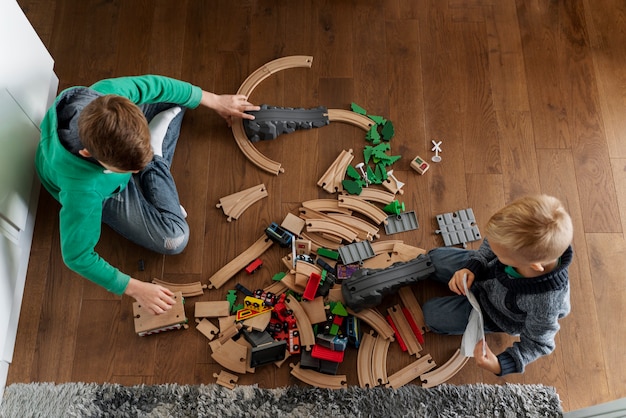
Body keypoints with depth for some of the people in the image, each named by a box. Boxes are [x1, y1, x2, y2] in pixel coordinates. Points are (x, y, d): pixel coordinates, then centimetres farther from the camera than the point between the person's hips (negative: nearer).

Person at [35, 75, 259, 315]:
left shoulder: (108, 95, -39)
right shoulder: (82, 190, -46)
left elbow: (152, 84, -17)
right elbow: (77, 257, -30)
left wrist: (215, 101, -8)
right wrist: (134, 288, -25)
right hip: (106, 191, -4)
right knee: (173, 239, -17)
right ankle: (155, 159, 0)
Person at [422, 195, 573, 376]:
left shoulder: (544, 305, -45)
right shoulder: (529, 242, -35)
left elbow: (537, 342, -24)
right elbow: (490, 245, -11)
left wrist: (501, 366, -36)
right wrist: (473, 265, -25)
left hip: (496, 314, -4)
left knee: (433, 316, 4)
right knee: (434, 259, 14)